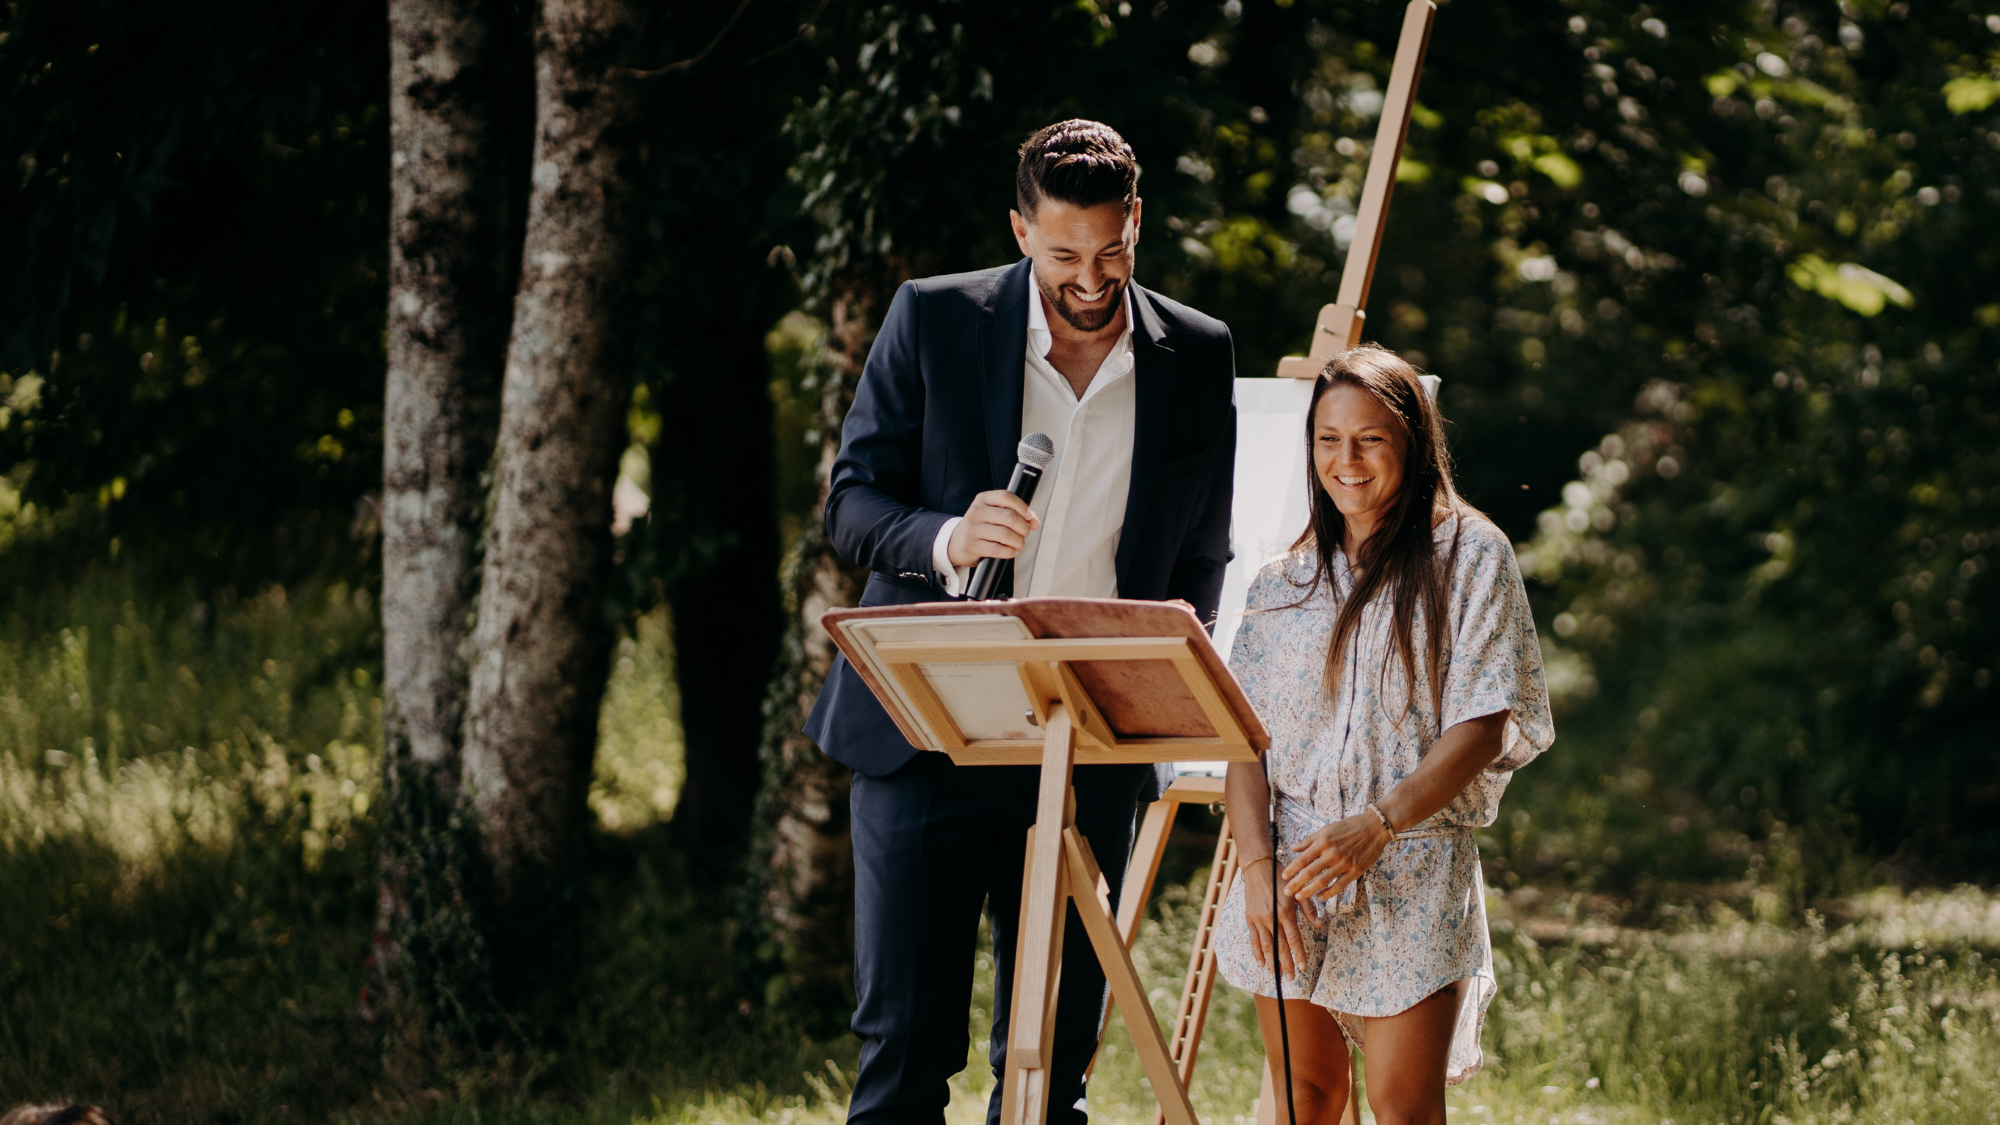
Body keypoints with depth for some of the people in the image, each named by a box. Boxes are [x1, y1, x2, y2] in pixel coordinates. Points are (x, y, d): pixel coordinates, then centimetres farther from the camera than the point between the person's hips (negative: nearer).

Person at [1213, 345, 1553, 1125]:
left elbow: (1483, 725, -7)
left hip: (1412, 871, -4)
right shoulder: (1287, 579, 13)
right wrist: (1257, 866, -9)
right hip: (1293, 865, 4)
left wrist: (1378, 826, -20)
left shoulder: (1470, 556, 2)